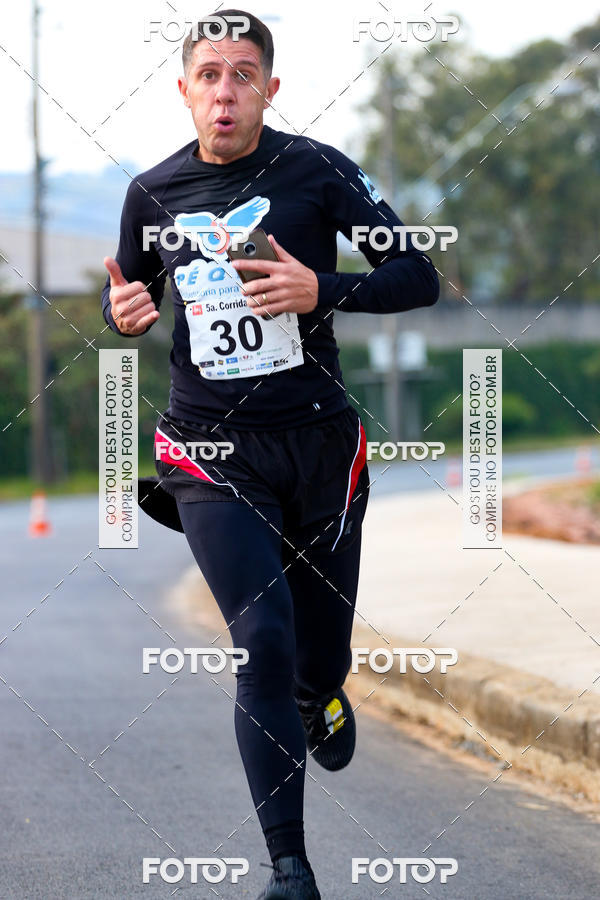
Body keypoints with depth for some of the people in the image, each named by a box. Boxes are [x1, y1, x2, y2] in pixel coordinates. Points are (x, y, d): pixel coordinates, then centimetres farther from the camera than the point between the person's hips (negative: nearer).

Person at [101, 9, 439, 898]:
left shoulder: (316, 169, -4)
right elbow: (131, 294, 21)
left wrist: (320, 290, -21)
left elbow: (418, 276, -4)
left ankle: (322, 695, 49)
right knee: (264, 642, -14)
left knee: (321, 652, 9)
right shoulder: (153, 192, 4)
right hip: (211, 450, 0)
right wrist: (124, 313, -4)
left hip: (317, 440, 0)